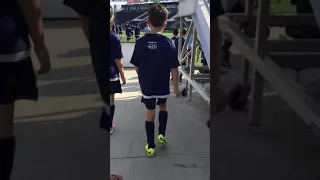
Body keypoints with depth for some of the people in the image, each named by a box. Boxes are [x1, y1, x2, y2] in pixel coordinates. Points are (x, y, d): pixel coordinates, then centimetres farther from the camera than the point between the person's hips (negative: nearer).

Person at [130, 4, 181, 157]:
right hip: (163, 85, -1)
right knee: (163, 106, 27)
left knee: (150, 113, 11)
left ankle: (150, 146, 16)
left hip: (146, 85, 1)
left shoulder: (141, 42, -10)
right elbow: (174, 68, -12)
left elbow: (136, 66, -2)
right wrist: (176, 86, 1)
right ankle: (162, 134, 26)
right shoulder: (169, 43, -15)